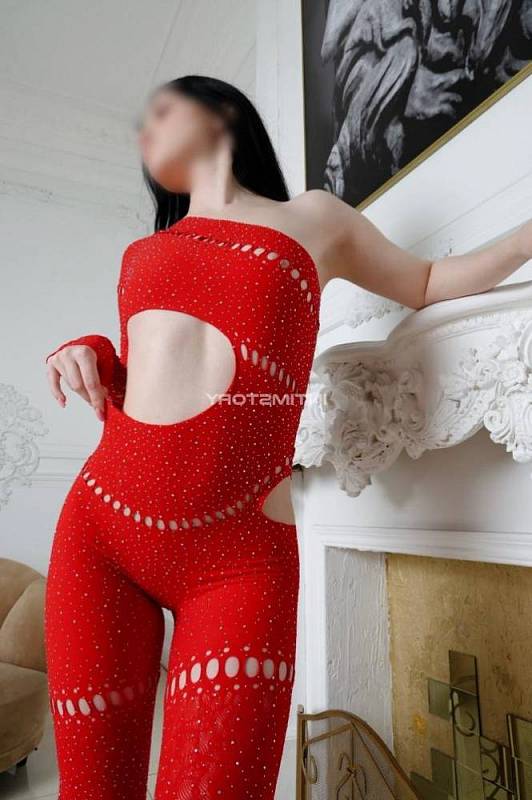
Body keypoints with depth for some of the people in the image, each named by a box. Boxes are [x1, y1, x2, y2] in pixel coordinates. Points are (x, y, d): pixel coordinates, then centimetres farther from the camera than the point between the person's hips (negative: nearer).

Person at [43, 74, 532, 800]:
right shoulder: (141, 252, 21)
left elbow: (430, 285, 26)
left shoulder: (315, 219, 13)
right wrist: (88, 355, 5)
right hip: (99, 528, 4)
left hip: (240, 555, -3)